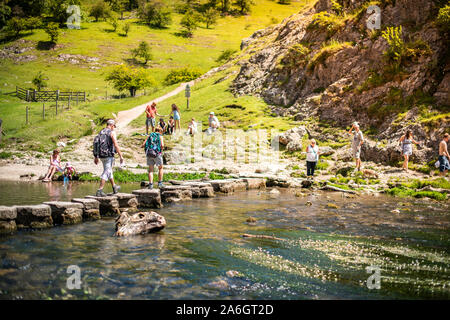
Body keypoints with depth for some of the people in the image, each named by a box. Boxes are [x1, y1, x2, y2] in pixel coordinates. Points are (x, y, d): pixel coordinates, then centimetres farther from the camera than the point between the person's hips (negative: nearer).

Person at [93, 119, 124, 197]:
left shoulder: (101, 133, 13)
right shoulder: (112, 132, -8)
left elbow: (96, 145, 11)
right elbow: (116, 145, -15)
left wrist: (96, 157, 14)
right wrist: (121, 156, -11)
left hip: (101, 156, 8)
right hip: (109, 155, -8)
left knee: (109, 171, 22)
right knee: (106, 173, -7)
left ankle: (114, 187, 36)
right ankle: (99, 191, -14)